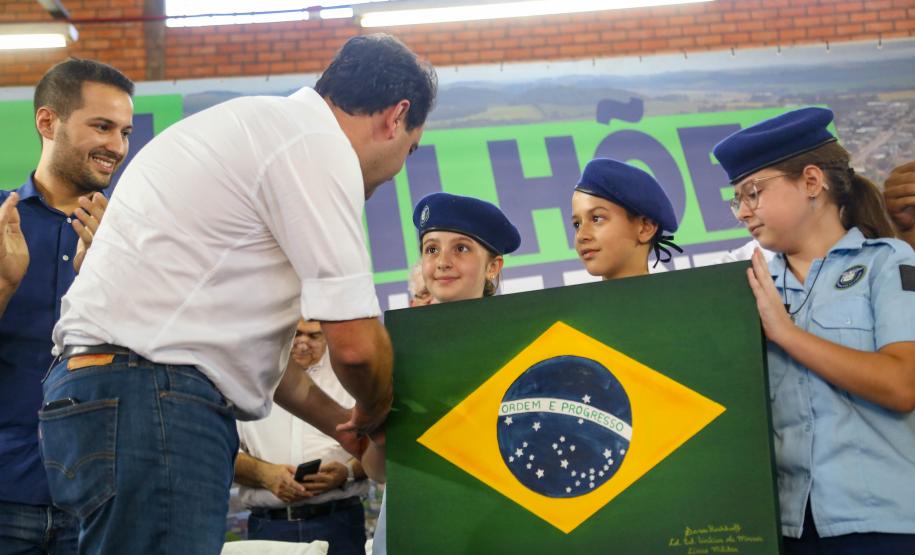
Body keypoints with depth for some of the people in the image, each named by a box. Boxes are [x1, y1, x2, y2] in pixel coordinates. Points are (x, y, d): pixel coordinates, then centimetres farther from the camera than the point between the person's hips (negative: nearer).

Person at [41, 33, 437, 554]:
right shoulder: (318, 143, -9)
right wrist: (373, 416, 9)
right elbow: (355, 342, -13)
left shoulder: (261, 127, 22)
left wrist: (340, 423, 30)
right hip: (152, 397, -11)